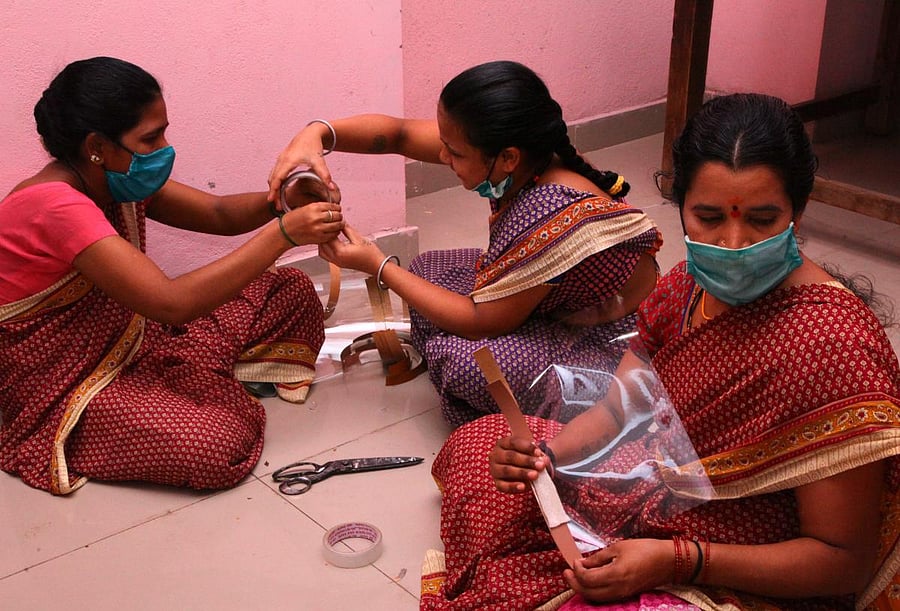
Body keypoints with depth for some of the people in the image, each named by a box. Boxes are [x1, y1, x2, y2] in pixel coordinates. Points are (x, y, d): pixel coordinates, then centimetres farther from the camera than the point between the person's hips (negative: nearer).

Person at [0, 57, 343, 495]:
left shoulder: (115, 180, -1)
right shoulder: (54, 204, -29)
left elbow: (219, 215, 4)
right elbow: (172, 303, -36)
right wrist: (282, 233, -35)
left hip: (133, 340, 9)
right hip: (65, 388, -8)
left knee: (294, 293, 4)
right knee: (221, 446, -32)